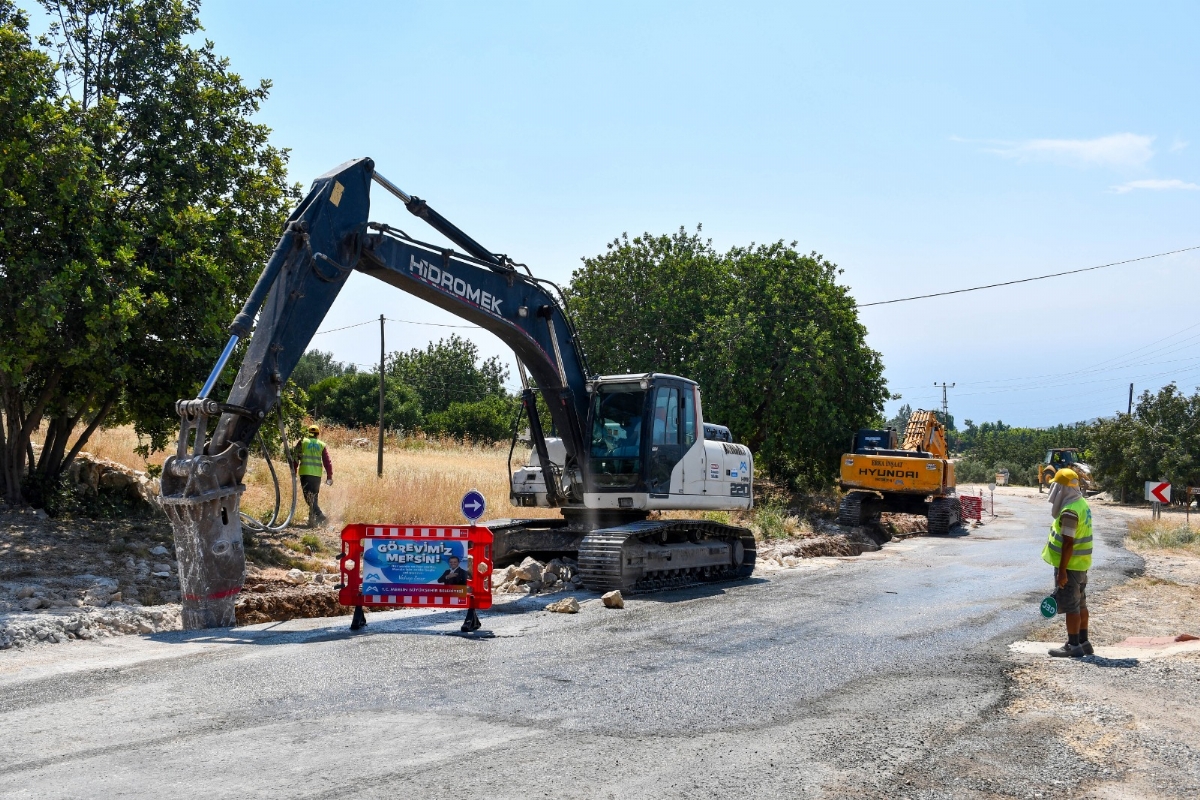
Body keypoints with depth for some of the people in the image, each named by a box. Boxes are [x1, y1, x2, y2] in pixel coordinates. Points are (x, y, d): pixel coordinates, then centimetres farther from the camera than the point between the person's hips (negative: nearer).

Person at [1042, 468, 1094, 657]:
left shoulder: (1069, 511, -23)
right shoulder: (1082, 504, 9)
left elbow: (1068, 543, -24)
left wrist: (1062, 571, -22)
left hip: (1070, 565, -10)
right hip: (1081, 564, 10)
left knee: (1070, 606, -2)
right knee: (1080, 604, 17)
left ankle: (1073, 645, 3)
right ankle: (1083, 642, 25)